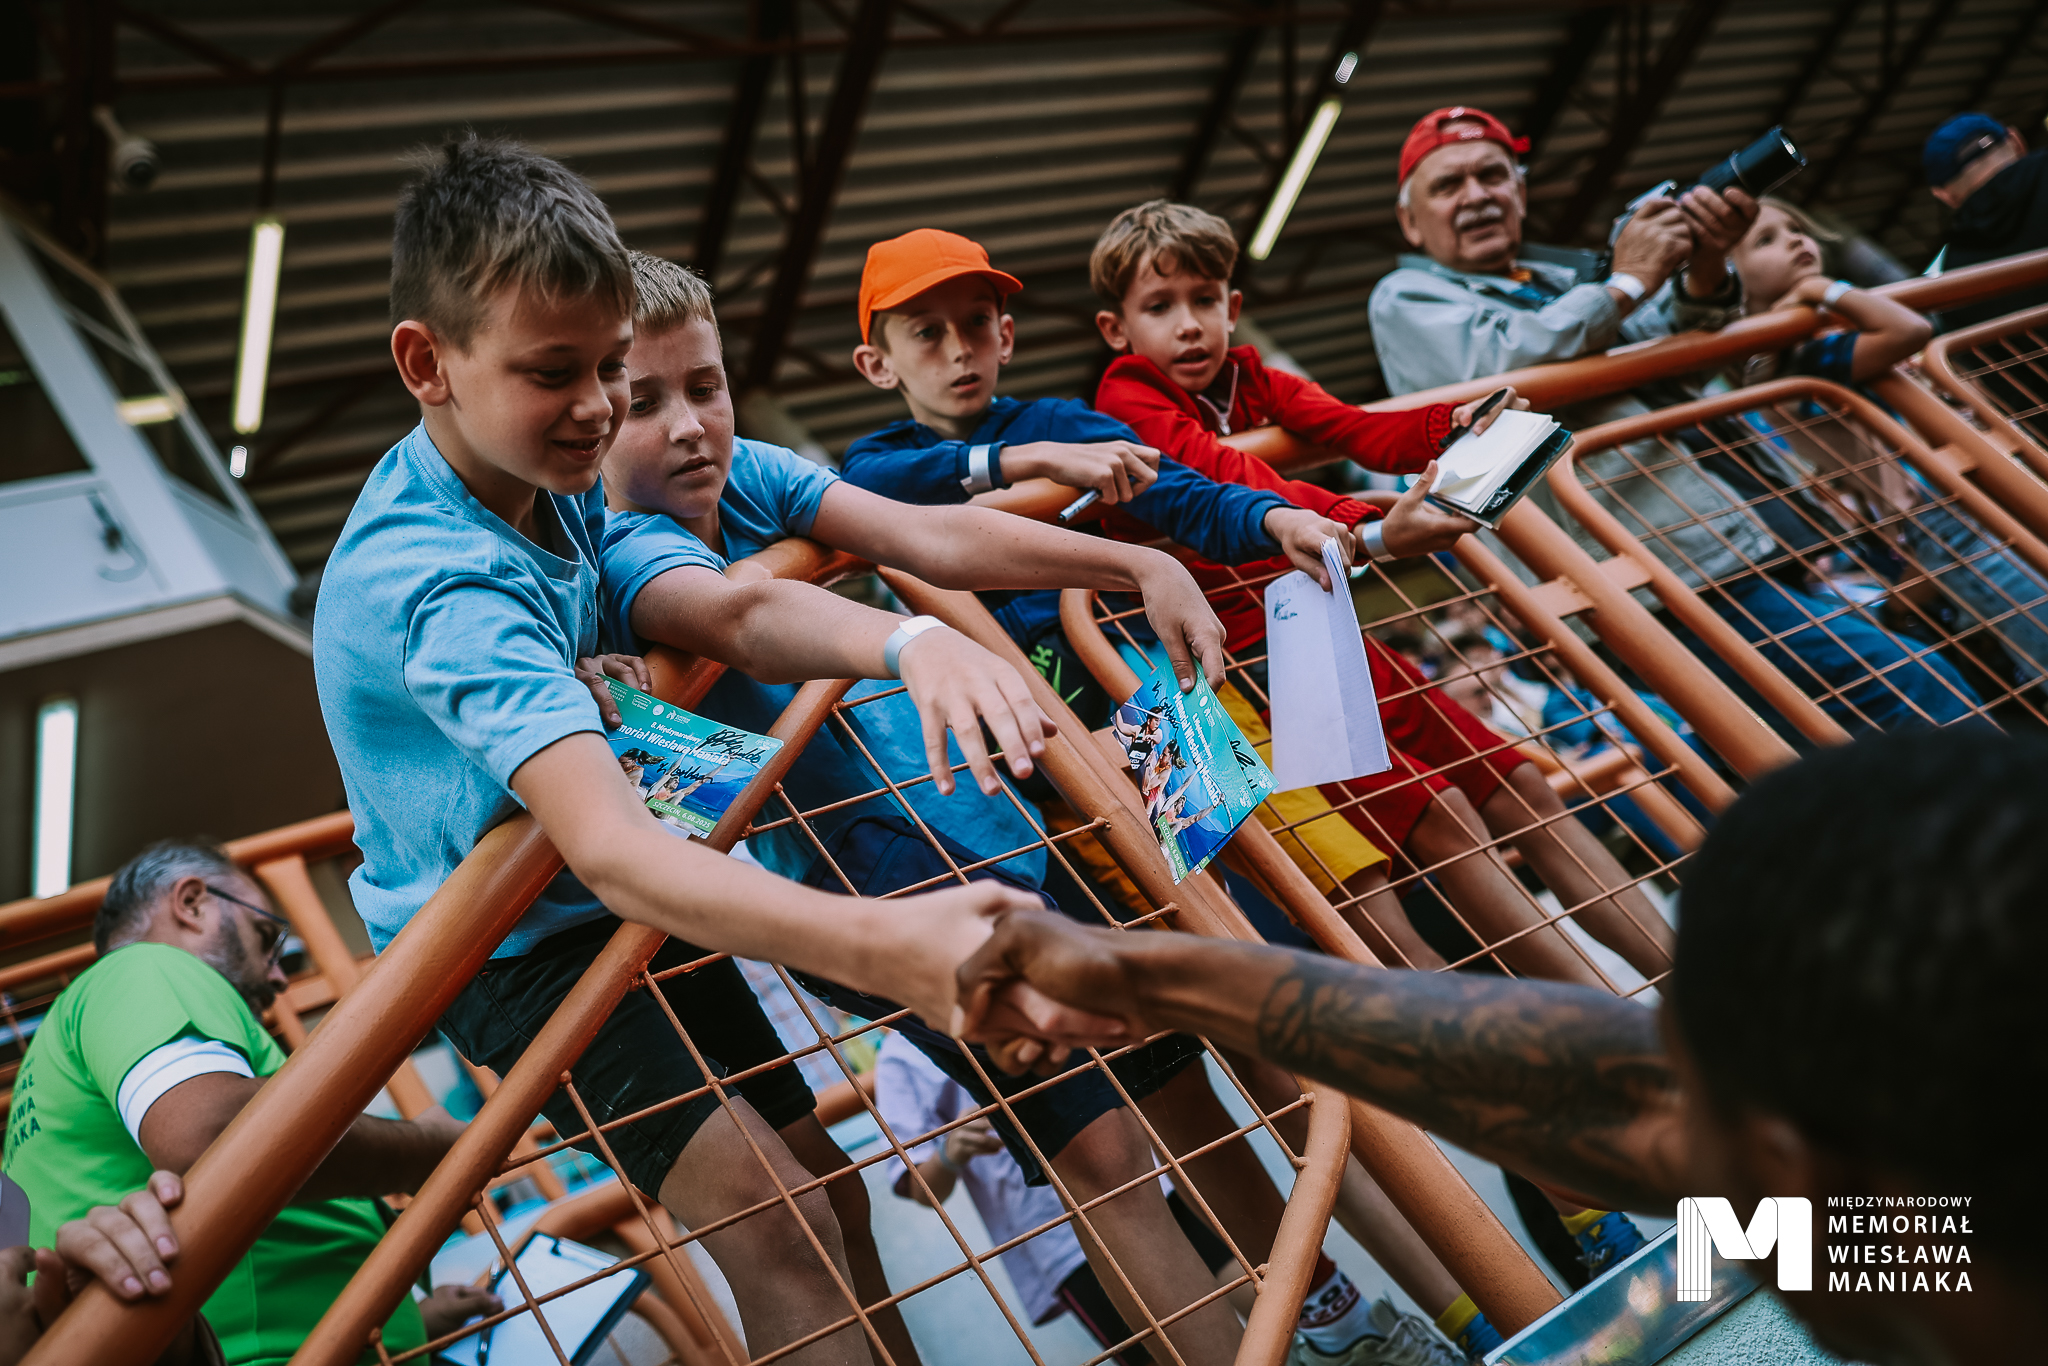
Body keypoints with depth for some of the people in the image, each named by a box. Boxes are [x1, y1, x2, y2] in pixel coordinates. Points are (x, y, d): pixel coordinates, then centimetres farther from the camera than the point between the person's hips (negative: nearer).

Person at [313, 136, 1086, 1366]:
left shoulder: (551, 475, -5)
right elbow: (606, 847, -49)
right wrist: (883, 947, -63)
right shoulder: (440, 579, -34)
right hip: (506, 941, -9)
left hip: (622, 899, 9)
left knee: (814, 1168, 17)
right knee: (775, 1222, -23)